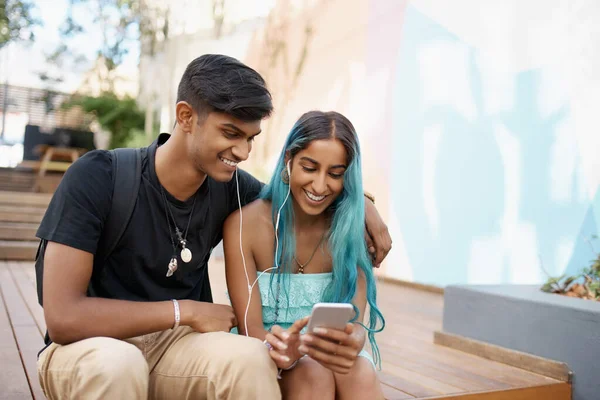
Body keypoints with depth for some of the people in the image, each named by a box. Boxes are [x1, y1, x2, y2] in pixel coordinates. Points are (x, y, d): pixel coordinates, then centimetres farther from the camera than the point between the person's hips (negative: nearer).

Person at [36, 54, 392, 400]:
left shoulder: (229, 187, -8)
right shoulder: (98, 177, -21)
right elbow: (63, 316, -24)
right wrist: (188, 311, -21)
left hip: (173, 343, 3)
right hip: (92, 346, -2)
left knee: (249, 358, -29)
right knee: (116, 364, -37)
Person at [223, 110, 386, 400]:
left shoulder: (351, 229, -7)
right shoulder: (243, 224, -13)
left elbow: (355, 320, -14)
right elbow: (250, 328, -14)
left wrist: (351, 343, -40)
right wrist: (276, 349, -39)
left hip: (328, 356, 2)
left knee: (361, 373, -30)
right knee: (313, 374, -32)